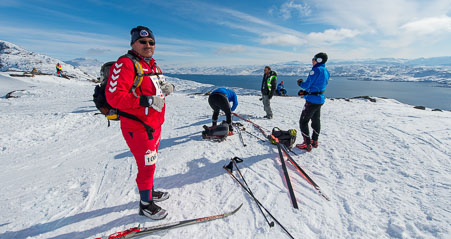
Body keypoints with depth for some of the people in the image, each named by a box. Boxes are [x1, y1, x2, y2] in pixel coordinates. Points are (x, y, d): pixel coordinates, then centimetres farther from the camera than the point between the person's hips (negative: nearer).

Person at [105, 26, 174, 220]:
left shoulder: (153, 65, 13)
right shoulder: (125, 64, -15)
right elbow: (113, 96, -23)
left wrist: (167, 88, 1)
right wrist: (147, 101, -28)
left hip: (154, 125, 9)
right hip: (138, 128, -9)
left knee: (151, 162, 22)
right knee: (146, 166, 2)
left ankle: (150, 192, 44)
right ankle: (145, 204, 25)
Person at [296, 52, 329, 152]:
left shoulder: (316, 70, -18)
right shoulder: (326, 71, 11)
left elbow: (307, 85, -19)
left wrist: (300, 83, 2)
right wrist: (305, 92, 11)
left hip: (312, 100, -9)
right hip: (320, 100, 10)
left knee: (303, 121, -1)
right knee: (316, 120, 19)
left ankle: (307, 144, 1)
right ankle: (315, 141, 31)